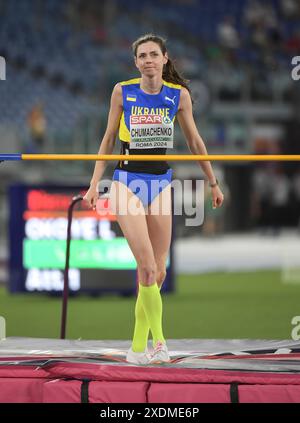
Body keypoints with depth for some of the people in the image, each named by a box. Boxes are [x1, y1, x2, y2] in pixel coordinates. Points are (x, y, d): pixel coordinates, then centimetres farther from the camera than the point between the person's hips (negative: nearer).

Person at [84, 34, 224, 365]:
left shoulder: (179, 95, 1)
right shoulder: (122, 92, -3)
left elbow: (195, 142, 11)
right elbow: (108, 139, 5)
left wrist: (213, 183, 16)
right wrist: (94, 183, 1)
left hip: (161, 183, 3)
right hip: (127, 183, -3)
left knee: (157, 272, 2)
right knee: (147, 266, -17)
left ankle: (138, 348, 13)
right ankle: (158, 339, -10)